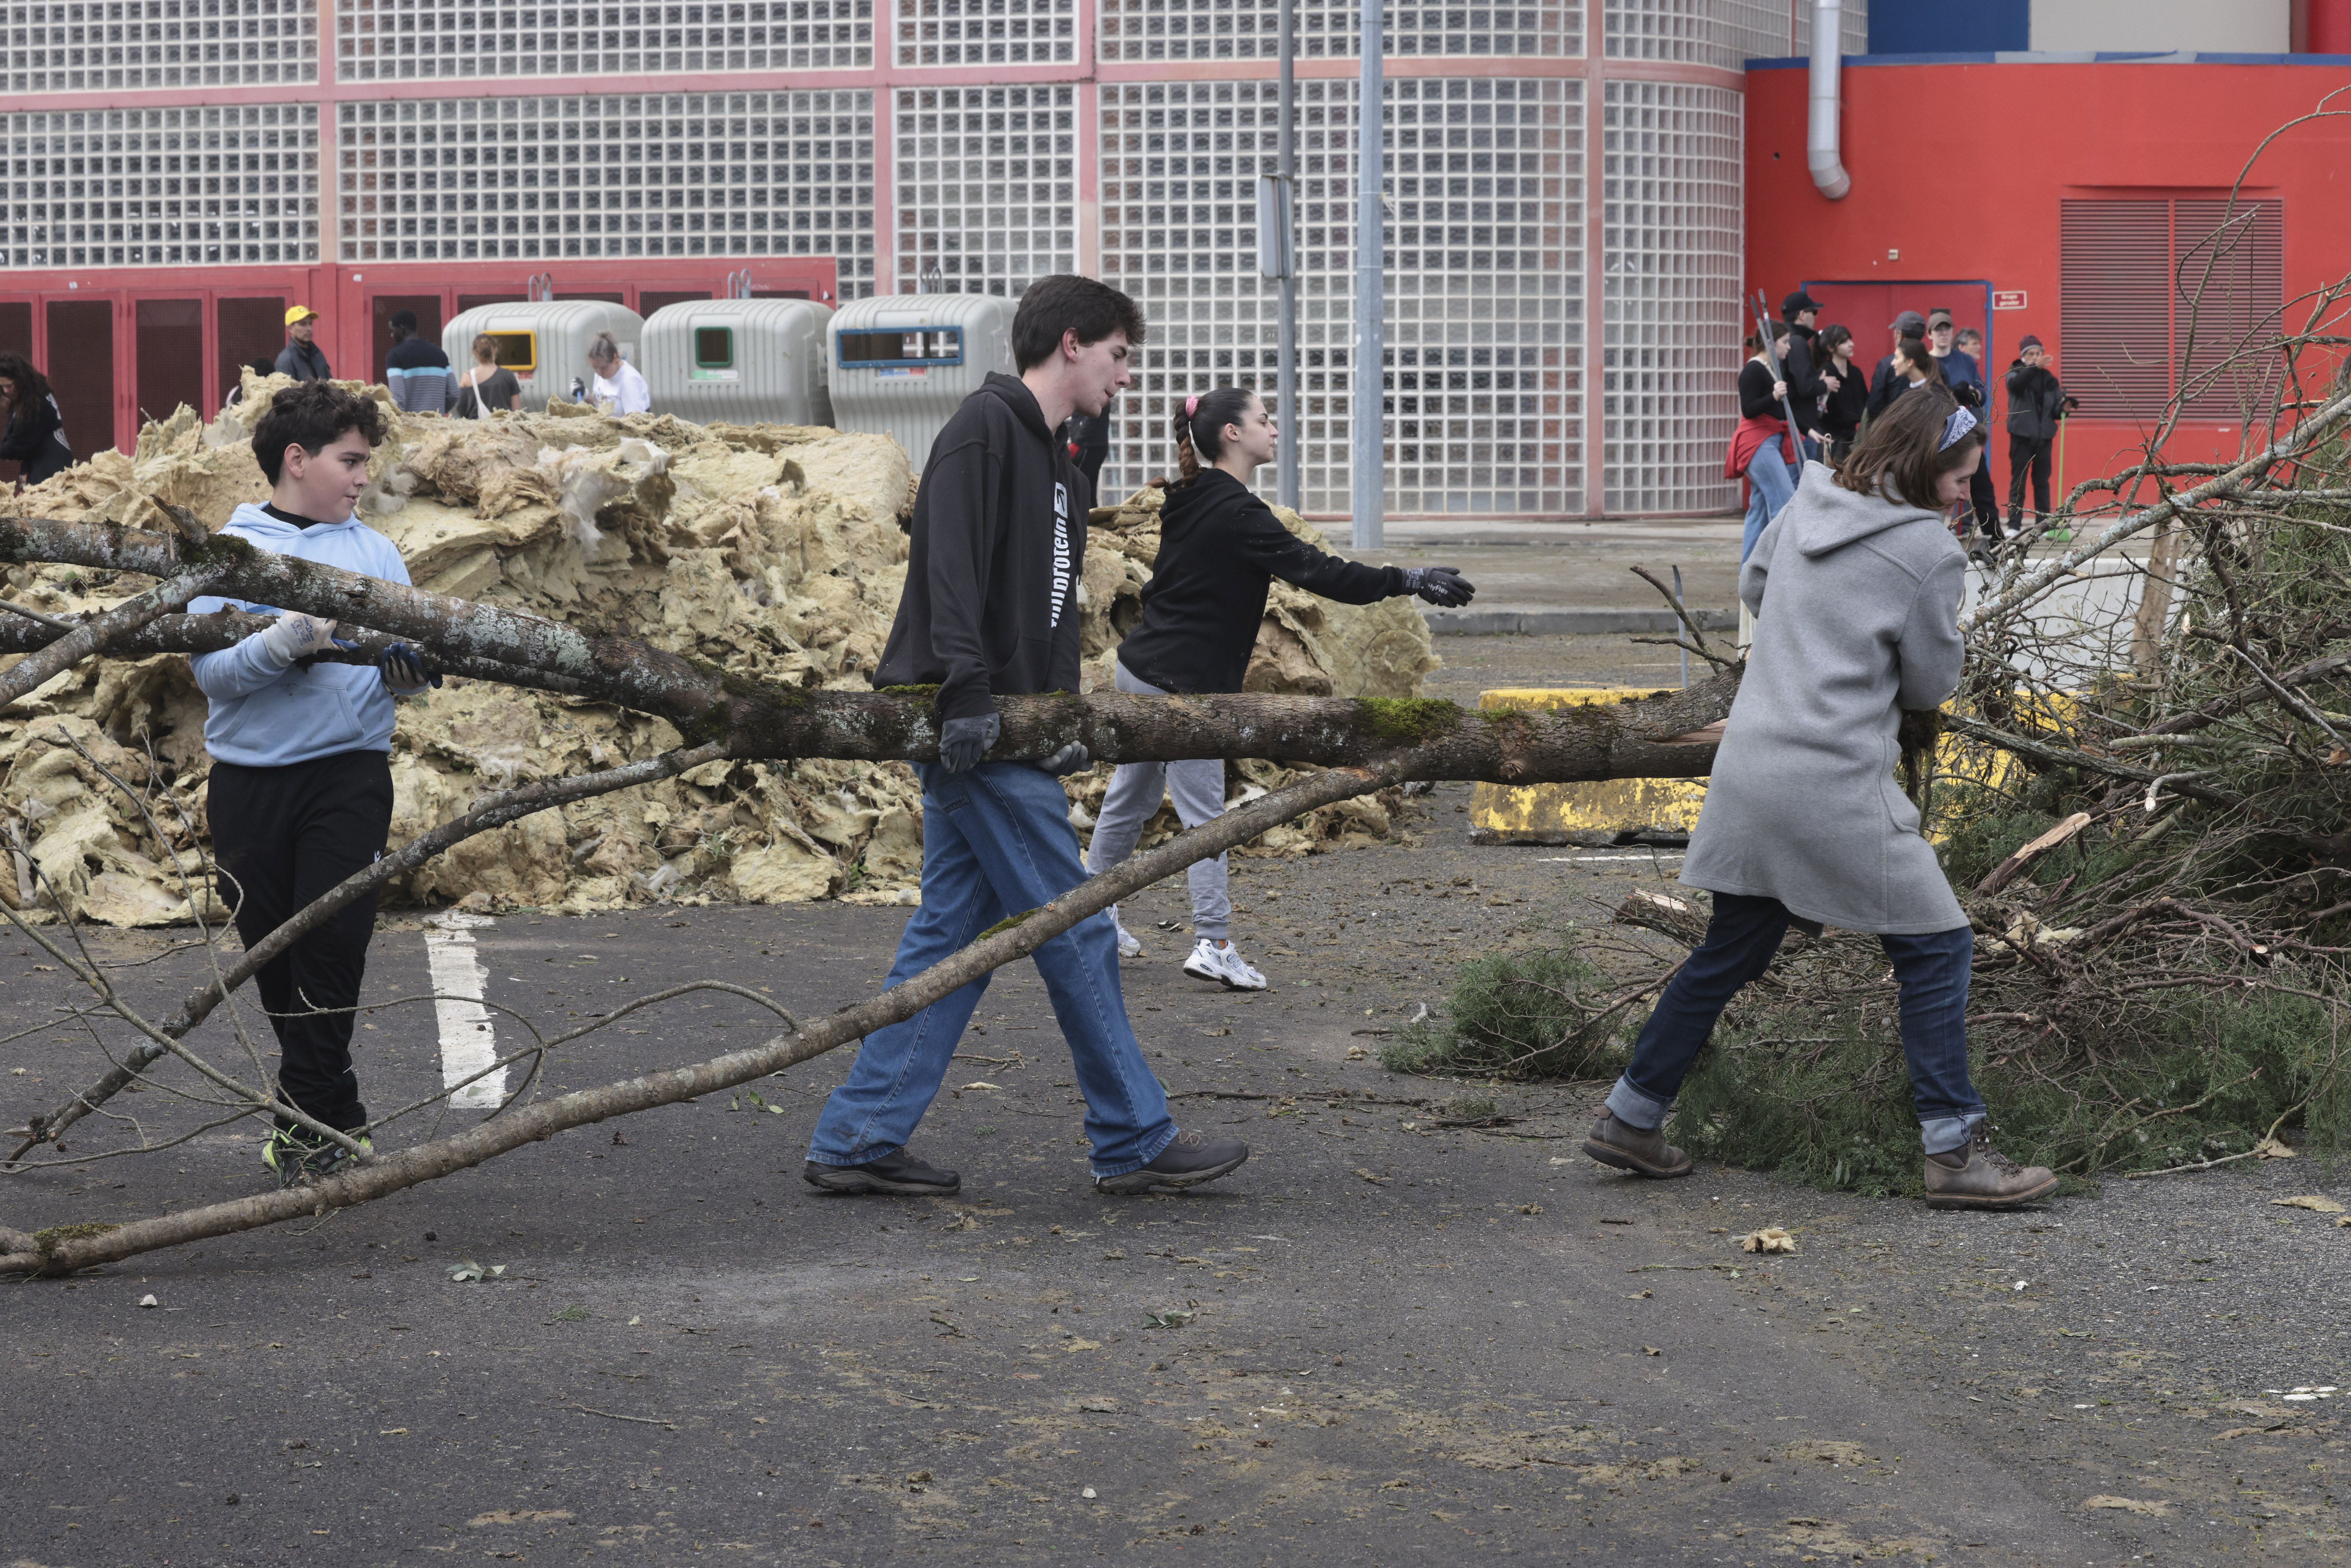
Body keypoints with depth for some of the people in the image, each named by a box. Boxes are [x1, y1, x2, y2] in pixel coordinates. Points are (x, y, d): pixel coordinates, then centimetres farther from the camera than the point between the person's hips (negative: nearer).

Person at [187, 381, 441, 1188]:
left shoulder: (375, 552, 9)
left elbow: (408, 659, 7)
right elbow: (209, 669, -7)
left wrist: (413, 664, -16)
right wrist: (286, 642, -23)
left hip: (350, 775, 0)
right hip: (250, 779, 0)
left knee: (331, 948, -10)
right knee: (272, 953, 7)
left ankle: (305, 1122, -5)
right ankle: (339, 1115, 21)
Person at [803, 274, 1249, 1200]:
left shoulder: (1057, 466, 22)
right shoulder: (985, 427, -9)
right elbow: (951, 564, -21)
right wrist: (968, 692, -29)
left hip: (1001, 729, 10)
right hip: (976, 732, -10)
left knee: (951, 934, 8)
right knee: (1075, 934, -4)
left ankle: (858, 1141, 10)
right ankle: (1135, 1143, 4)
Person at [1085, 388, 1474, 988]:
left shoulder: (1192, 504, 10)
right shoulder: (1237, 515, -19)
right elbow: (1316, 571, -22)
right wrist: (1407, 580, -19)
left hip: (1141, 667, 10)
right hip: (1181, 685, -10)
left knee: (1131, 798, 19)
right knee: (1205, 815, -5)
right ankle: (1214, 944, -5)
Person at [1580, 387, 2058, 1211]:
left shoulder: (1806, 506, 9)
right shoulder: (1929, 548, -10)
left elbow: (1753, 585, 28)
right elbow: (1930, 684, -1)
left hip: (1749, 767, 7)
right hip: (1836, 784, -7)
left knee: (1729, 953, 19)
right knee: (1937, 949, 4)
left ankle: (1630, 1117, 24)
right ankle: (1955, 1153, 3)